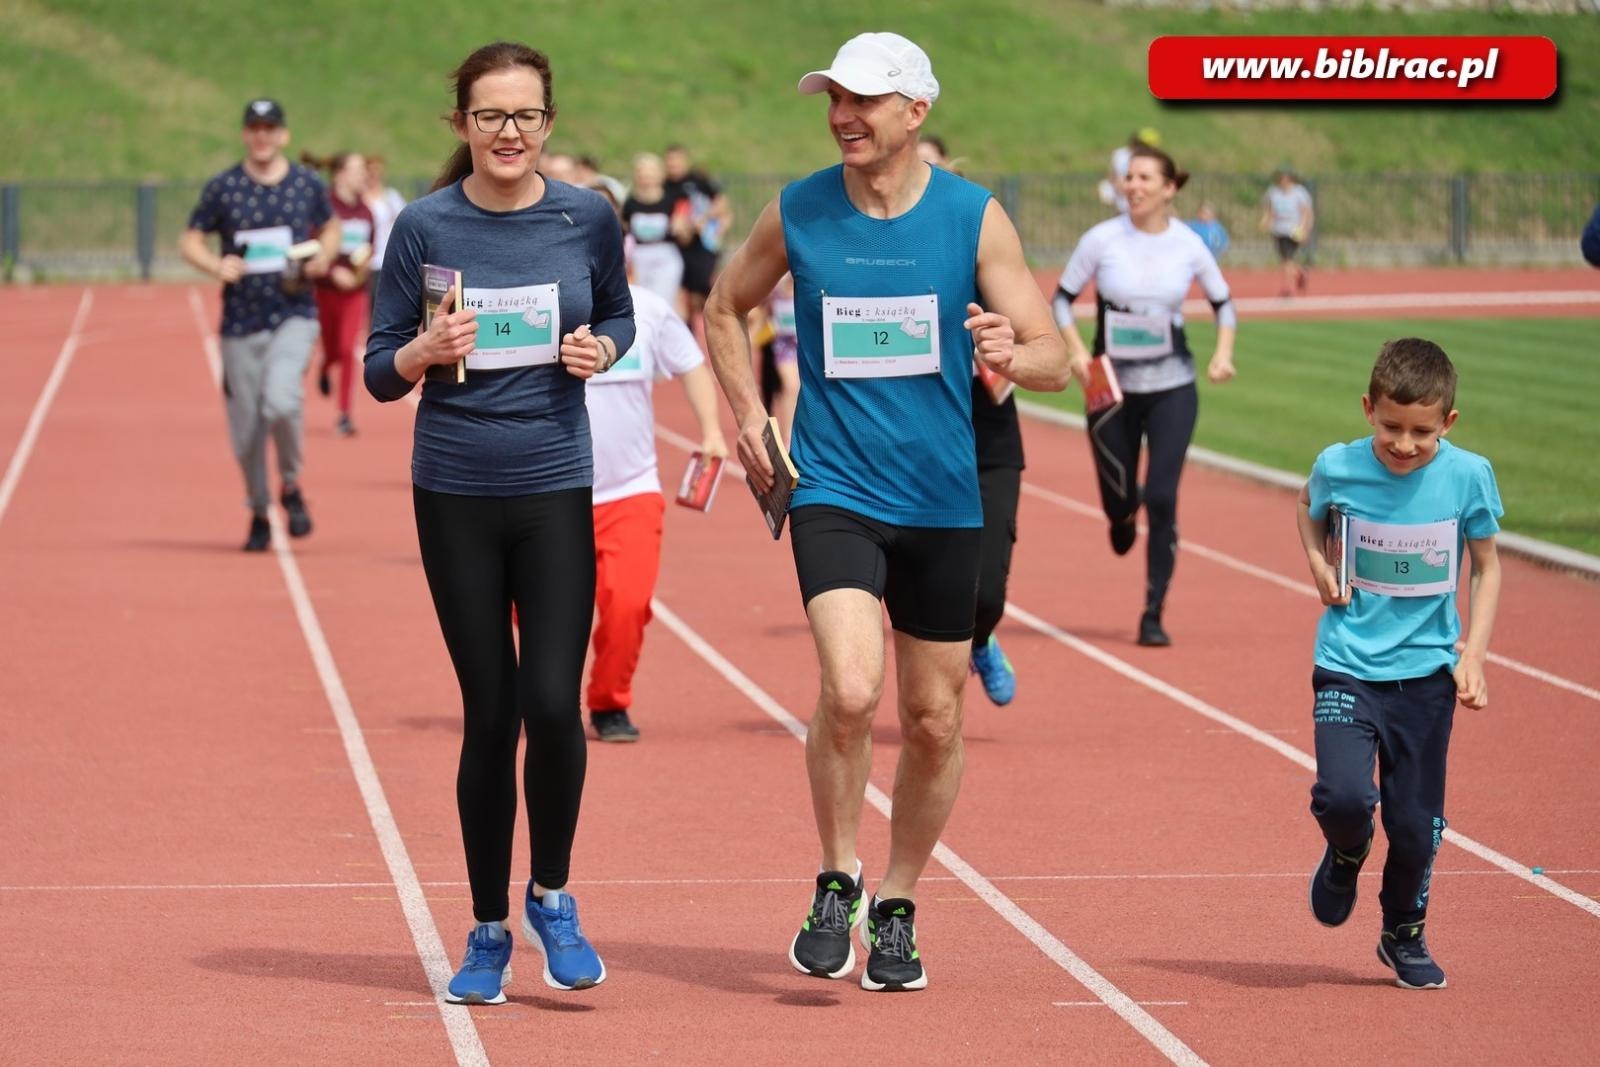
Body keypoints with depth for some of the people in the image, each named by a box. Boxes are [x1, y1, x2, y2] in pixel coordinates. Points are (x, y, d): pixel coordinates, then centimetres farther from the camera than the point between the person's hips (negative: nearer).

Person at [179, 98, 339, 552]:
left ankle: (291, 487, 1)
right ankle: (258, 512, 27)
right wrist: (216, 265, -14)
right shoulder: (222, 187, 1)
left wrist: (323, 256, -1)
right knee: (246, 431, 5)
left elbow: (330, 228, 21)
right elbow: (189, 242, 6)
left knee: (281, 402, -25)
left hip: (293, 315, -1)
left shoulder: (308, 185, 5)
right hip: (240, 322, 1)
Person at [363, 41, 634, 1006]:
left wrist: (601, 349, -6)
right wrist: (427, 349, -20)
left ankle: (552, 897, 13)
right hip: (456, 496, 0)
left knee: (553, 704, -12)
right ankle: (489, 932, 18)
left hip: (556, 491, 0)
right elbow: (380, 372, 2)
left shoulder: (587, 219, -1)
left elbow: (620, 314, 16)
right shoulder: (425, 226, -4)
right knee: (490, 716, 3)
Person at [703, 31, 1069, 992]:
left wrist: (1012, 354, -26)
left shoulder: (975, 218, -3)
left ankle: (896, 911, 28)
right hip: (834, 490, -1)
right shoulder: (797, 215, -1)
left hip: (943, 504, 1)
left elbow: (1054, 358, -3)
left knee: (934, 721, 8)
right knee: (850, 689, -22)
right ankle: (838, 884, 0)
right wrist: (749, 417, 7)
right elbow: (725, 308, 18)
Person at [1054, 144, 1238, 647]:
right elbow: (1062, 298, 2)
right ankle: (1124, 516, 46)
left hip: (1172, 386, 0)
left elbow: (1223, 302, 10)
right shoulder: (1102, 240, -8)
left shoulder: (1188, 245, -4)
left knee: (1162, 499, -11)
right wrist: (1076, 350, -14)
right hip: (1111, 386, 0)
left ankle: (1153, 614, 0)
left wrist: (1223, 351, -6)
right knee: (1118, 502, 5)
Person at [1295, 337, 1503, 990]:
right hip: (1347, 665, 0)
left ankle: (1404, 936, 30)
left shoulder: (1468, 476, -9)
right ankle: (1346, 854, 17)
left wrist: (1472, 654, -5)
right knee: (1342, 796, -20)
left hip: (1426, 671, 1)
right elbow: (1308, 507, 17)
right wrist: (1317, 563, -2)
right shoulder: (1338, 467, -8)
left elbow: (1486, 567, 5)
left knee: (1416, 822, 3)